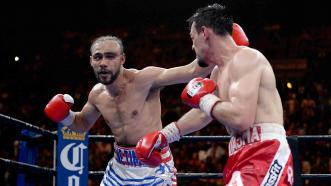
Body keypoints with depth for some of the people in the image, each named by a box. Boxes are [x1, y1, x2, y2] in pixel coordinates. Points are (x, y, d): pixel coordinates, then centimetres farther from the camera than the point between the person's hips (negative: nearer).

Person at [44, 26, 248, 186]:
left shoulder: (143, 79, -19)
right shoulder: (97, 95, 1)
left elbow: (191, 71, -28)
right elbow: (84, 123, 24)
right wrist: (66, 116, 3)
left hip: (154, 166, -6)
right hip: (121, 166, 6)